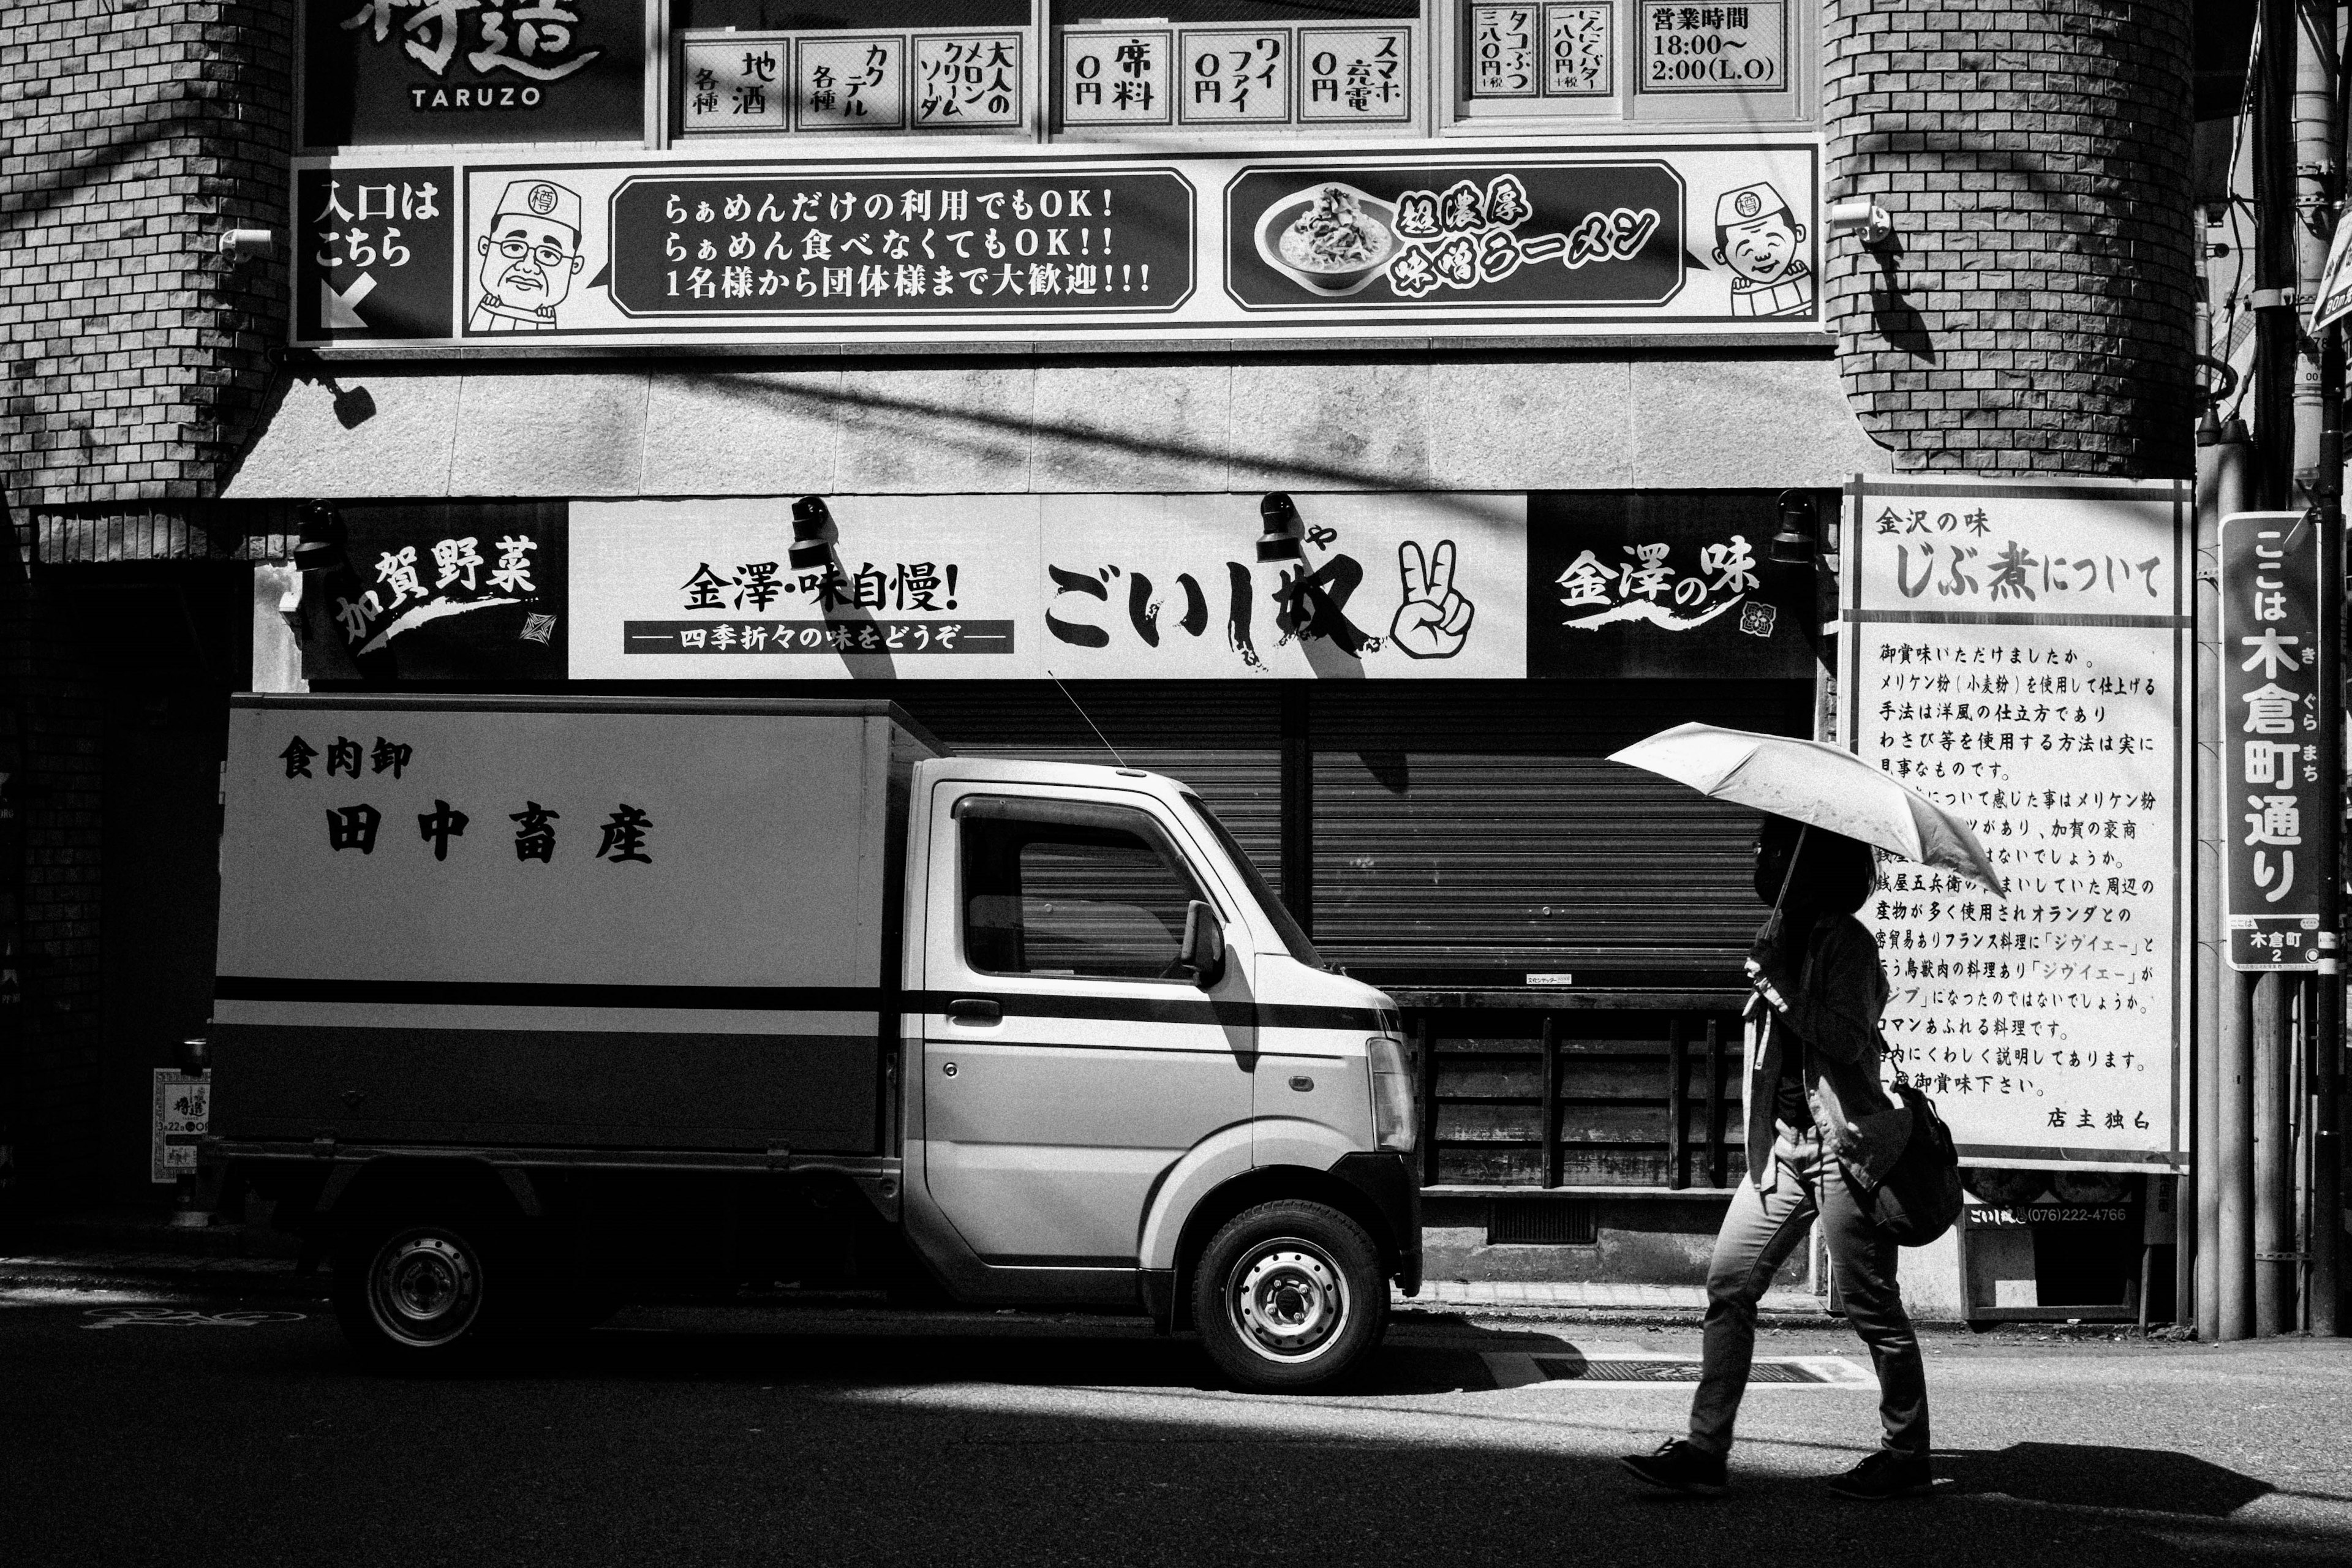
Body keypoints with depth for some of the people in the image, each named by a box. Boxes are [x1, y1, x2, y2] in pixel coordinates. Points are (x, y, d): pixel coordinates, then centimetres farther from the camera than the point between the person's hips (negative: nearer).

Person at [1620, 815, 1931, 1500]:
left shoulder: (1845, 942, -10)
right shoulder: (1786, 935, 17)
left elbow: (1849, 1040, -22)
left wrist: (1782, 987, -23)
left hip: (1842, 1142, -9)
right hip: (1783, 1145, 9)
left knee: (1872, 1309, -2)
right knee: (1728, 1289, 1)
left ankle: (1907, 1456, 9)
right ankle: (1705, 1449, 1)